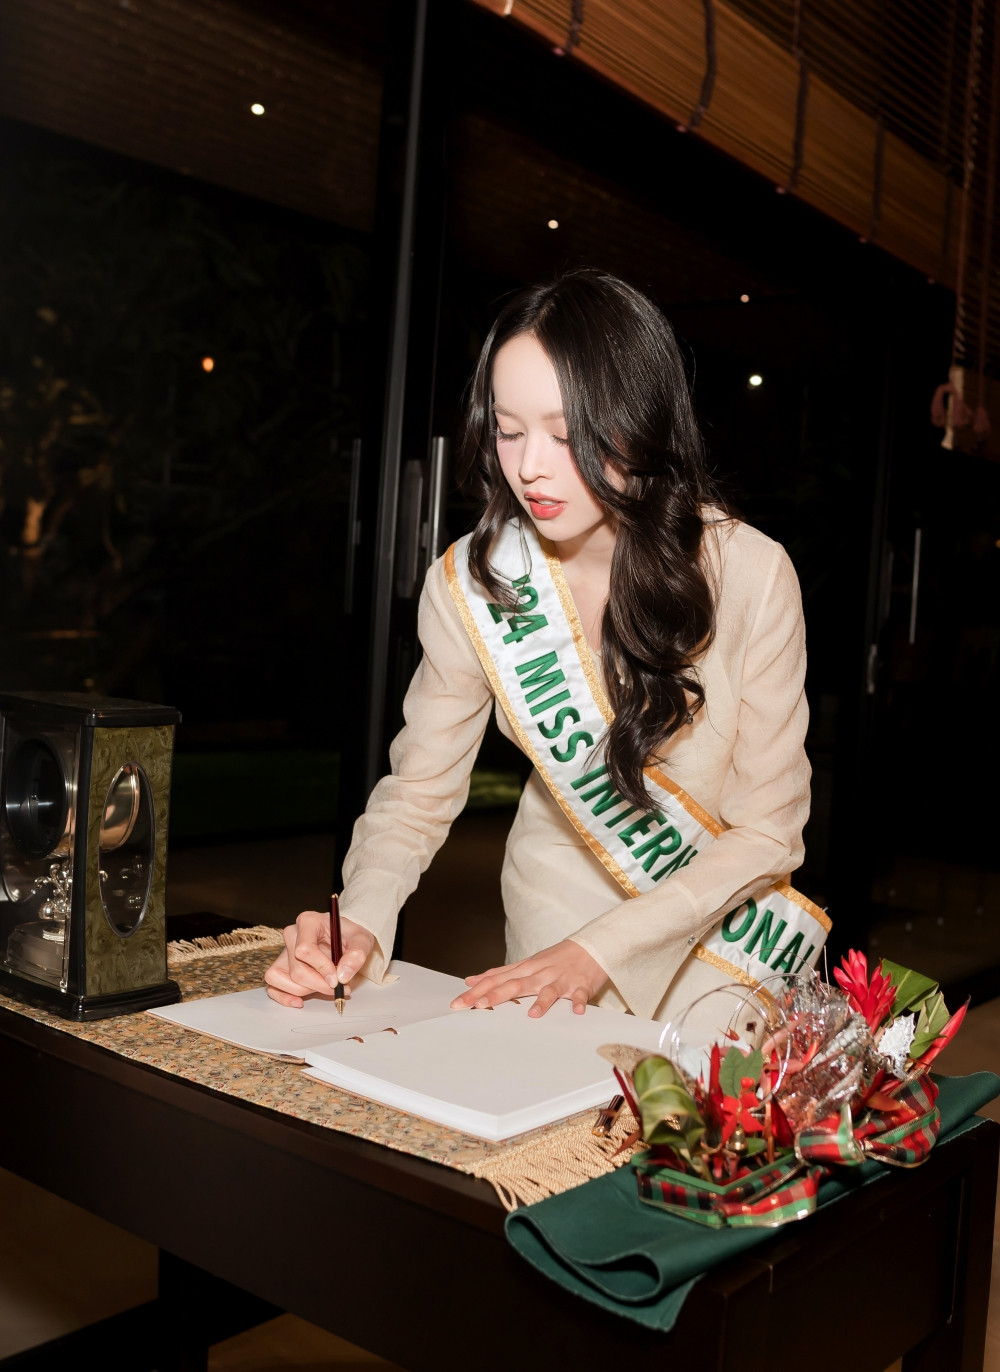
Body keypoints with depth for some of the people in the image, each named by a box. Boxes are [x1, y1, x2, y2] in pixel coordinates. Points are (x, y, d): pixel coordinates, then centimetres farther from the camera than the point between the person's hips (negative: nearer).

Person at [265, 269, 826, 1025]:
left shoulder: (750, 574, -18)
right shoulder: (472, 581, -13)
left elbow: (766, 831, -13)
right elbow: (419, 793, -4)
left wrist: (601, 950, -22)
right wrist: (360, 921, -23)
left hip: (730, 933, 0)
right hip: (561, 899, 1)